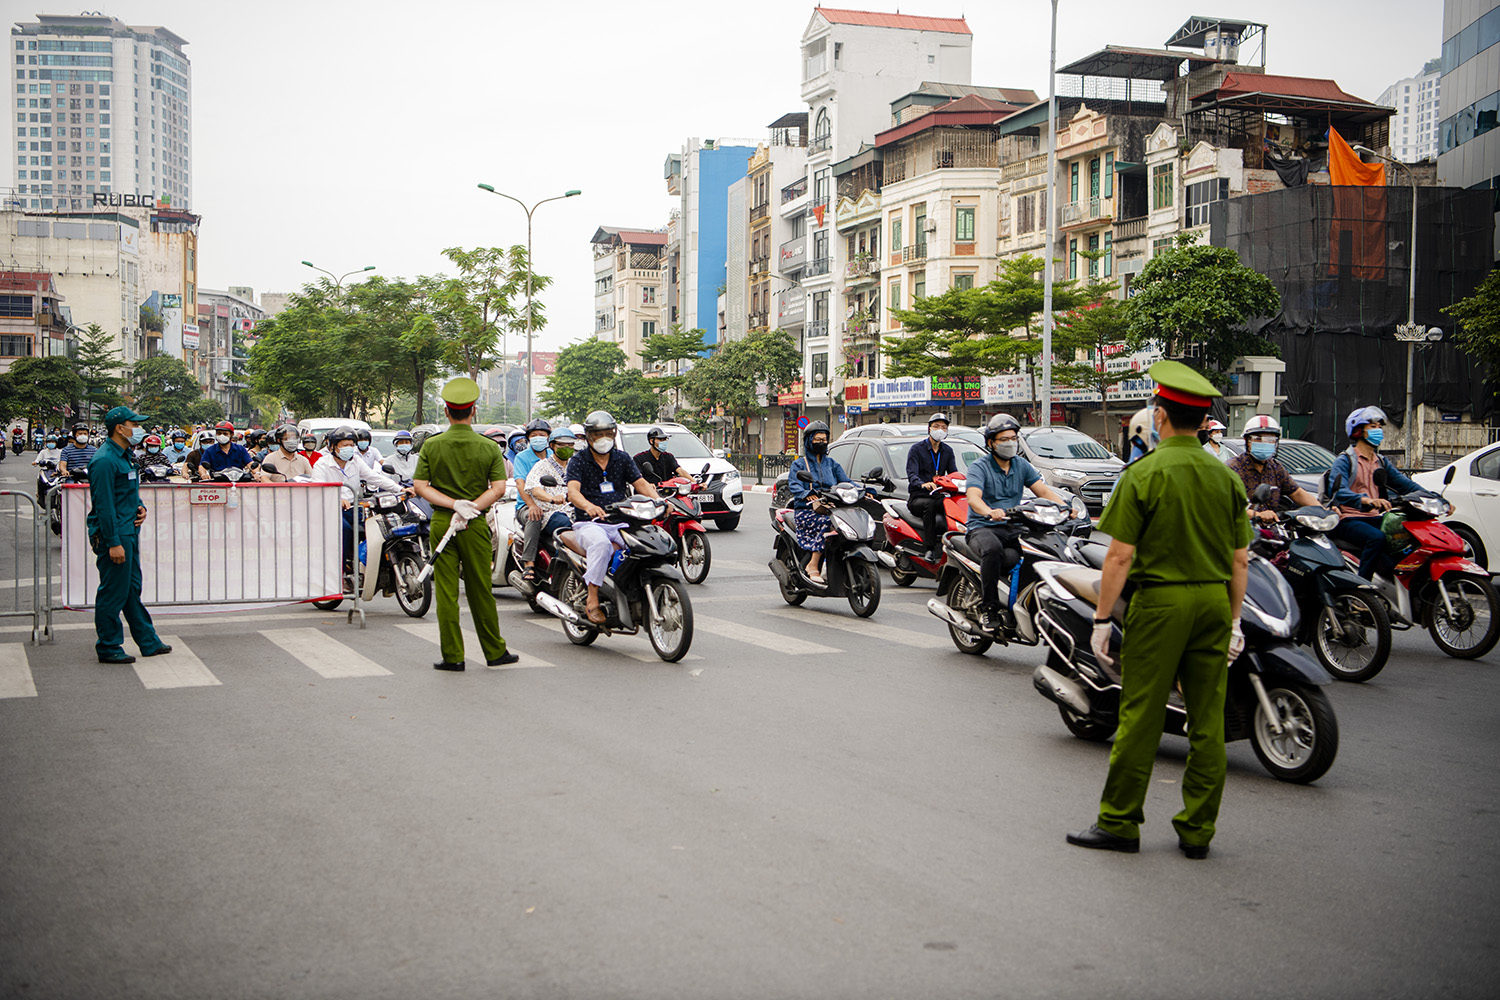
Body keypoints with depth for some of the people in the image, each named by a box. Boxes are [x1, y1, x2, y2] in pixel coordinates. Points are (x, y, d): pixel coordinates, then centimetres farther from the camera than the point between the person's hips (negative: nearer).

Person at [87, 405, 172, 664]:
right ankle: (108, 648, 7)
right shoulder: (105, 460, -17)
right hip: (113, 535, -10)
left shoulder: (123, 456, 15)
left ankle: (148, 642, 23)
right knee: (113, 592, -2)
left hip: (129, 531, 10)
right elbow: (104, 505, -21)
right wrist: (113, 543, -23)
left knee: (132, 589, 16)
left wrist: (140, 507, 7)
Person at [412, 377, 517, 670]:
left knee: (446, 591, 3)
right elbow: (499, 488, -9)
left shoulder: (431, 446, 0)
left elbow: (421, 486, -4)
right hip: (476, 525, 0)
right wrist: (469, 508, -12)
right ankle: (494, 651, 17)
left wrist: (453, 504, -10)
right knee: (480, 591, 9)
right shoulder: (489, 447, -1)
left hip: (441, 522, 0)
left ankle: (453, 655, 4)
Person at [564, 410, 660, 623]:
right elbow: (572, 491, -13)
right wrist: (588, 506, -36)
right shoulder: (578, 461, 3)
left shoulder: (623, 459, 16)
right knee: (600, 543, -38)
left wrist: (658, 500, -17)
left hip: (621, 523, 4)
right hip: (589, 523, -4)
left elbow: (641, 483, 5)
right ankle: (592, 600, -34)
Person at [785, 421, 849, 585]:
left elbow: (845, 482, 13)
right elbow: (793, 485, -8)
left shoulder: (832, 463, 24)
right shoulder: (799, 464, 11)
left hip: (830, 508, 4)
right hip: (805, 510, -4)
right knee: (827, 523, -35)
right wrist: (807, 495, -30)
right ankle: (813, 566, -31)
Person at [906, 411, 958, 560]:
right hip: (918, 498, -4)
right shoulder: (916, 449, 1)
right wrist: (923, 484, -36)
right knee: (929, 504, -38)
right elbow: (912, 474, -13)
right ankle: (930, 549, -40)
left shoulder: (948, 451, 16)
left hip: (939, 497, 4)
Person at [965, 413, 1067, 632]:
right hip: (982, 527, -5)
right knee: (993, 548, -39)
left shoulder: (1022, 466, 15)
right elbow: (973, 497, -20)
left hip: (1013, 529, 5)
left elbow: (1043, 490, 7)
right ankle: (988, 608, -30)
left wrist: (1064, 506, -13)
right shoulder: (978, 467, -3)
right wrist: (990, 512, -42)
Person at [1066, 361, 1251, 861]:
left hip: (1161, 600, -5)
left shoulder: (1144, 473, -9)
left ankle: (1119, 822, 9)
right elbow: (1241, 561, 9)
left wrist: (1101, 618, -7)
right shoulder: (1226, 477, 7)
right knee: (1207, 721, 8)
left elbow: (1120, 556, -12)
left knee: (1141, 716, 1)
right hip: (1214, 601, 5)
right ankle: (1197, 829, 15)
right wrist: (1234, 620, 17)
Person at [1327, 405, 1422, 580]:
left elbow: (1405, 483, 11)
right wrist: (1366, 500, -38)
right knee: (1376, 537, -35)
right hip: (1349, 519, -6)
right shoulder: (1344, 461, -1)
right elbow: (1338, 492, -19)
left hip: (1375, 519, 6)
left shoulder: (1382, 462, 22)